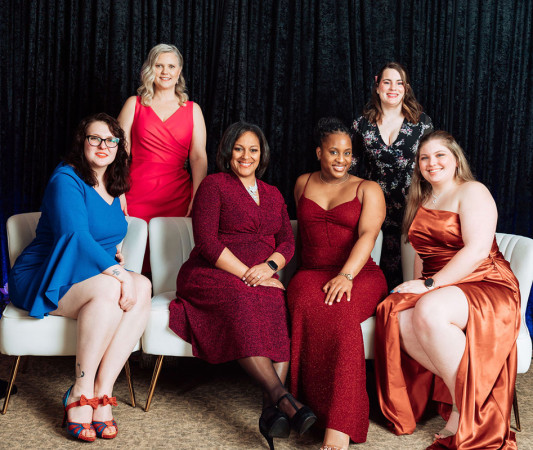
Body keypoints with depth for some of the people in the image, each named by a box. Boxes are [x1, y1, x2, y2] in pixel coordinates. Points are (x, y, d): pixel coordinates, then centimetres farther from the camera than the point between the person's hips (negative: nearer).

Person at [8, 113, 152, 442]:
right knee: (108, 289, -36)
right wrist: (116, 272, -31)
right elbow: (74, 235, -24)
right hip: (46, 280, -7)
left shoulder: (113, 189, 16)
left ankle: (102, 392, -27)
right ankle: (81, 393, -27)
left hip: (93, 276, 7)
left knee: (142, 287, -25)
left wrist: (113, 253, 12)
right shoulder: (66, 180, -9)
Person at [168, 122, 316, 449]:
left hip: (263, 279, 4)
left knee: (281, 307, -32)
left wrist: (269, 266, -9)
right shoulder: (214, 185, 7)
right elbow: (206, 242, -5)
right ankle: (283, 398, -48)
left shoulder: (273, 195, 24)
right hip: (213, 275, -4)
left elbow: (287, 241, 14)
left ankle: (271, 410, -42)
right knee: (242, 304, -39)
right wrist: (247, 275, -13)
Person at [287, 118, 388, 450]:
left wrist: (346, 276, -26)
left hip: (359, 275, -3)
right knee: (307, 304, -36)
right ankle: (315, 405, -34)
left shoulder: (368, 190, 9)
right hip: (311, 273, 3)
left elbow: (367, 235, -8)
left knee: (339, 309, -37)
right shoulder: (303, 184, 20)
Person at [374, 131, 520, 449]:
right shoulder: (422, 201, 21)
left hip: (485, 286, -6)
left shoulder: (472, 192, -3)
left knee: (428, 312, -38)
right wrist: (417, 286, 4)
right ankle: (456, 391, -16)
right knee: (398, 317, -28)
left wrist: (430, 285, -19)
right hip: (436, 290, 6)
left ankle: (467, 407, -21)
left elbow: (477, 250, -15)